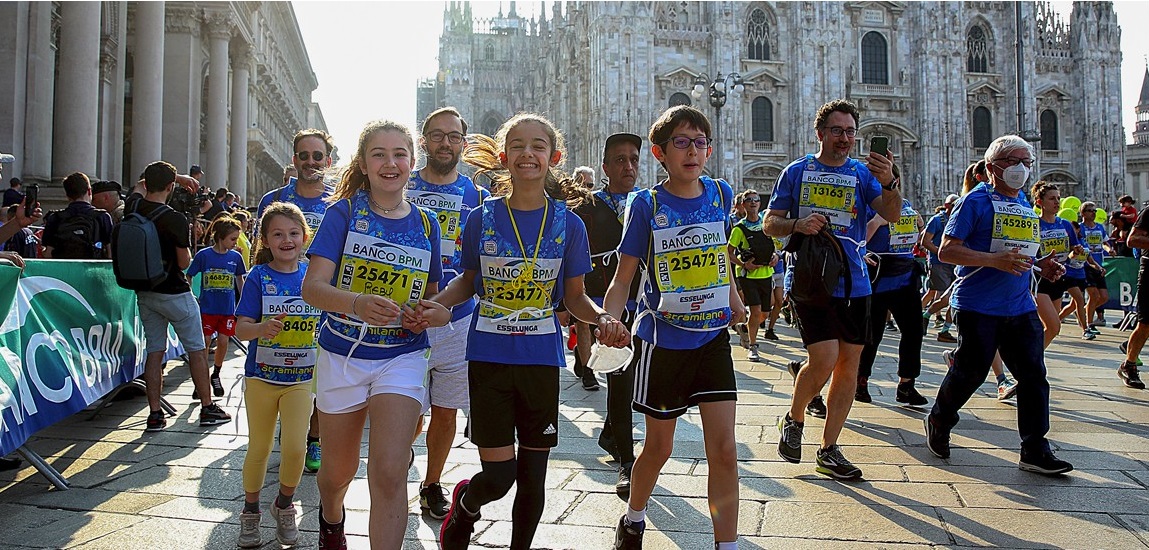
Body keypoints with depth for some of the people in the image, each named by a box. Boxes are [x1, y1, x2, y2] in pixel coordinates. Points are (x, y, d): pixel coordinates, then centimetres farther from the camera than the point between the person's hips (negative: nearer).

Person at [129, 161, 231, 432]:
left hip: (144, 292, 6)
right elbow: (184, 262, -14)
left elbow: (140, 191, 25)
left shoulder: (132, 209, 0)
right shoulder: (176, 221, -18)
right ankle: (207, 409, 11)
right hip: (174, 294, -6)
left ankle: (155, 414, 9)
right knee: (197, 349, 5)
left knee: (154, 351, 9)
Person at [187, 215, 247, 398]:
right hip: (206, 308, -2)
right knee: (204, 342, -2)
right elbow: (188, 277, 3)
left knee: (223, 342, 4)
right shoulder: (203, 255, -7)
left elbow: (240, 281, 14)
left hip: (228, 309, 2)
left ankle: (216, 376, 25)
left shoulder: (236, 257, 1)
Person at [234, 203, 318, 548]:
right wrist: (263, 329, -32)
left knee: (295, 448, -7)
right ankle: (250, 511, 32)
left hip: (301, 379, 1)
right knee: (259, 448, 12)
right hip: (261, 377, -1)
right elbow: (241, 328, -11)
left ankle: (284, 506, 21)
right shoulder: (259, 276, -7)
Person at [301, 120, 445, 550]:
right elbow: (312, 287, -15)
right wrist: (357, 303, -35)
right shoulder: (344, 212, -5)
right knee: (338, 473, 17)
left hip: (402, 358, 1)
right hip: (342, 356, 0)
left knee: (389, 474, -16)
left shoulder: (425, 223, 3)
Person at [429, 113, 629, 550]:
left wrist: (602, 318, -15)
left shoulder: (568, 224, 0)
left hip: (542, 358, 1)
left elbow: (574, 297, 5)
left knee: (533, 475, 10)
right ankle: (463, 507, 33)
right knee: (498, 475, -2)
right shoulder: (482, 218, -2)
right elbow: (468, 281, 9)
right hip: (489, 356, -1)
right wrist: (437, 303, -11)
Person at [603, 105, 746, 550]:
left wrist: (734, 300, 20)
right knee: (659, 446, 12)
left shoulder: (720, 194, 1)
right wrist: (608, 325, -25)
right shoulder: (646, 204, -8)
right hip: (662, 341, -2)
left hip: (713, 336, 2)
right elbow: (622, 279, -8)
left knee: (724, 450, -5)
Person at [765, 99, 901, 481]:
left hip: (854, 282, 4)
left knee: (849, 363, 5)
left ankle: (828, 449, 17)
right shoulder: (797, 172, 4)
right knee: (824, 359, -16)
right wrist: (797, 224, -17)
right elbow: (770, 224, 4)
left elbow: (892, 215, -6)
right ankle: (794, 420, 13)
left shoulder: (863, 173, 8)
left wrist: (889, 183, -25)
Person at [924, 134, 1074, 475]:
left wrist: (1041, 265, 7)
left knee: (1033, 375, 3)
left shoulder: (1026, 206, 17)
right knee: (970, 373, 1)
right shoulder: (976, 201, -6)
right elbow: (947, 251, -13)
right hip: (978, 306, -7)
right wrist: (995, 260, -23)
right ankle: (938, 422, 26)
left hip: (1020, 307, 7)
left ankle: (1035, 450, 10)